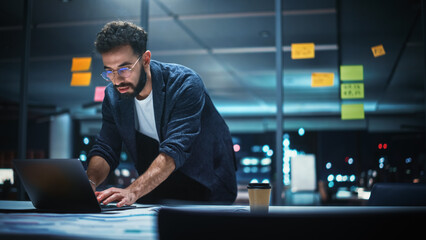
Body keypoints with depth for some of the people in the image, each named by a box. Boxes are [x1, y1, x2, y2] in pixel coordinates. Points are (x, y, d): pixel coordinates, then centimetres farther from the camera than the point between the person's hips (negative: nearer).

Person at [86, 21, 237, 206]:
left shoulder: (185, 85, -24)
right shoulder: (113, 95, -5)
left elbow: (174, 151, -34)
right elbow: (105, 150, -4)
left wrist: (133, 191, -47)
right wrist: (90, 182, -26)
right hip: (157, 191, 4)